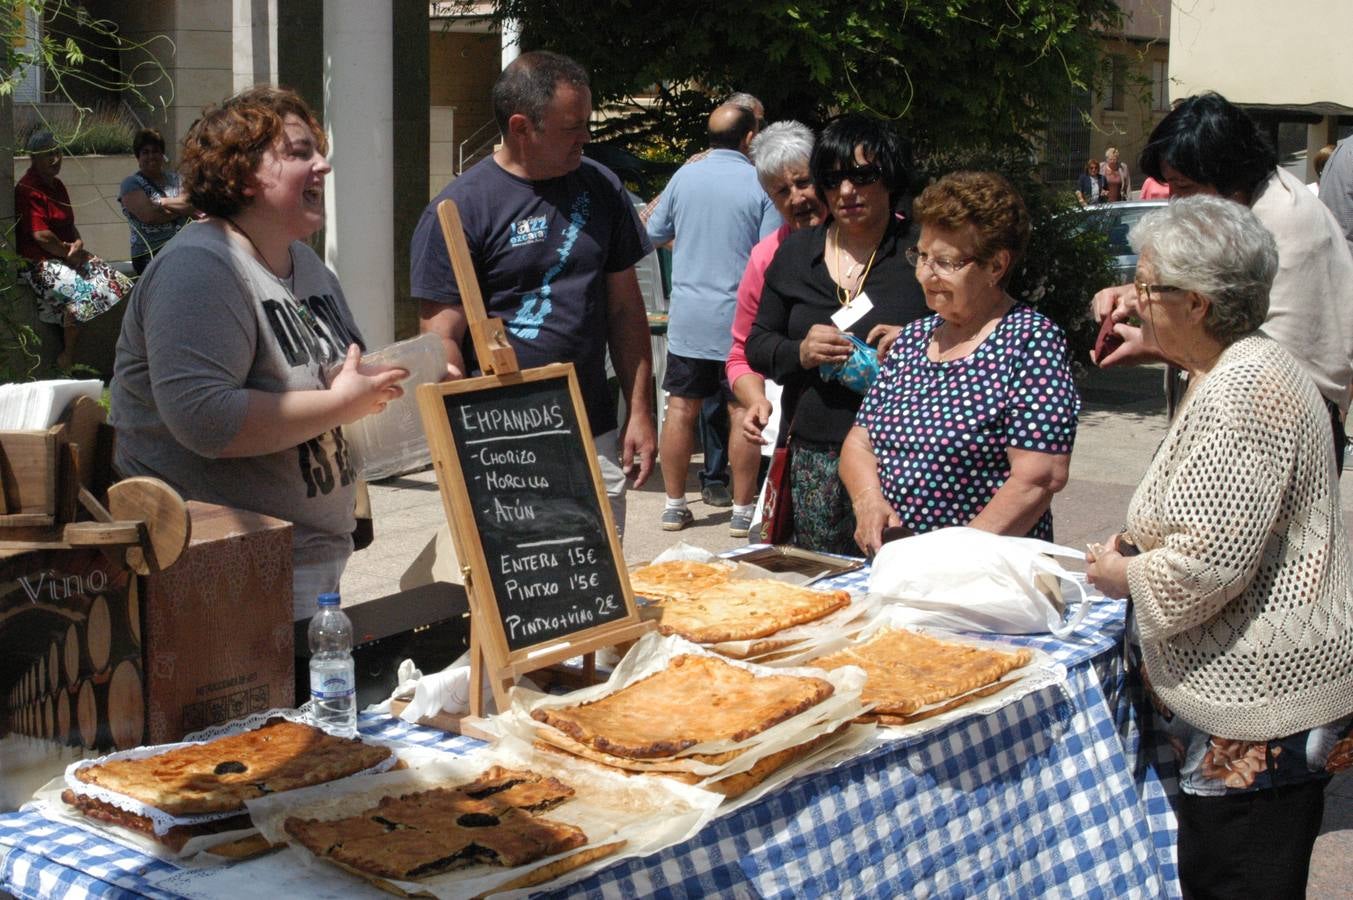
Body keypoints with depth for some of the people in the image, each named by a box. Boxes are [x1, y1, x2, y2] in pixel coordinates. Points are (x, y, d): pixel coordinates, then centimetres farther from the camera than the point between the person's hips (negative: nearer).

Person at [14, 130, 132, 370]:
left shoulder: (57, 185, 16)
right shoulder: (27, 190, -14)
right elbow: (41, 235, -21)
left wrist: (78, 243, -3)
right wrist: (69, 252, -9)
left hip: (67, 255, 10)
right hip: (40, 262, -10)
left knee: (117, 283, -5)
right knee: (85, 293, -31)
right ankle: (67, 358, -16)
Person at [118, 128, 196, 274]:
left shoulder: (175, 178, 18)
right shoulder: (131, 184, 4)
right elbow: (148, 215, -11)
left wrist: (163, 203, -8)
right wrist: (181, 208, 1)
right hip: (151, 254, -5)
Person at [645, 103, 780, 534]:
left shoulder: (684, 176, 2)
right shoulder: (761, 185, -8)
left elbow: (655, 232, 13)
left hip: (686, 317, 3)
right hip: (739, 319, -3)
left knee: (681, 409, 9)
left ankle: (674, 505, 15)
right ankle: (743, 509, 10)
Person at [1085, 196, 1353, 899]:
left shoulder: (1245, 392, -20)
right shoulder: (1227, 373, 14)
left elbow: (1207, 562, -25)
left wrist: (1122, 575, -7)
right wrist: (1136, 546, 11)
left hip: (1259, 700, -11)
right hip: (1248, 689, 11)